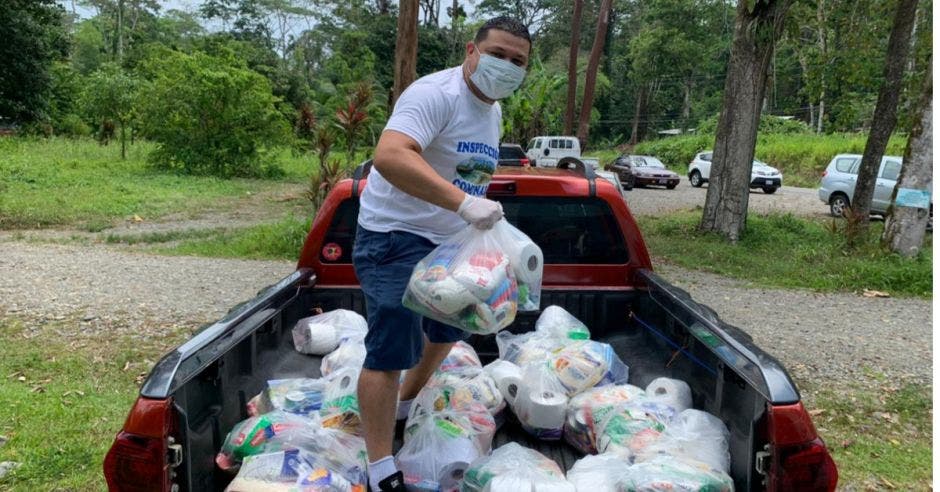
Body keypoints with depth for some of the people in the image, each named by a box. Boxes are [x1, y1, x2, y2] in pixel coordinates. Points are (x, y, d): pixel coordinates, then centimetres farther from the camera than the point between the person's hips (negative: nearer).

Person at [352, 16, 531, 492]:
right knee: (392, 350, -12)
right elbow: (389, 157, -37)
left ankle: (407, 407, 46)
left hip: (445, 240, 10)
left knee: (448, 329, 24)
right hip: (394, 238, -10)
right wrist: (463, 203, -44)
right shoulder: (435, 94, -21)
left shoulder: (494, 111, 10)